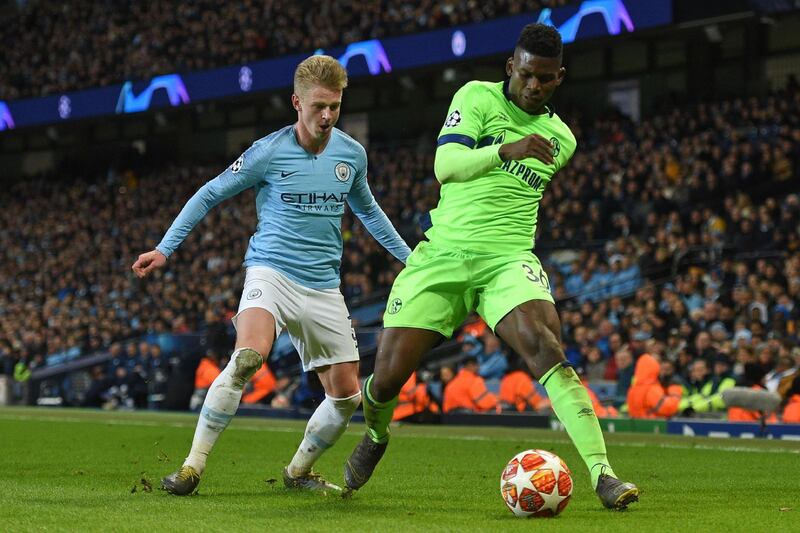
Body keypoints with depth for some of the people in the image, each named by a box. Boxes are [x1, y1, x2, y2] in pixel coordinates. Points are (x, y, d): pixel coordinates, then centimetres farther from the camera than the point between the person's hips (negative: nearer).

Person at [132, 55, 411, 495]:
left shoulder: (352, 154, 6)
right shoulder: (269, 152, -7)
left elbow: (367, 209, 25)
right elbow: (209, 195, 3)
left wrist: (410, 257, 26)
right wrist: (164, 249, -2)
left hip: (323, 288, 5)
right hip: (272, 272, -5)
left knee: (347, 396, 4)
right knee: (249, 355, -33)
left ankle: (299, 471, 29)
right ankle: (193, 465, -27)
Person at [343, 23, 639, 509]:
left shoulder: (561, 139, 11)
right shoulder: (478, 97, -1)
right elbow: (445, 164, -18)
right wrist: (505, 150, -32)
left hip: (508, 259, 1)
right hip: (442, 253, -1)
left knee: (546, 348, -27)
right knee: (387, 378, -5)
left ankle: (602, 473, -32)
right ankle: (376, 437, 32)